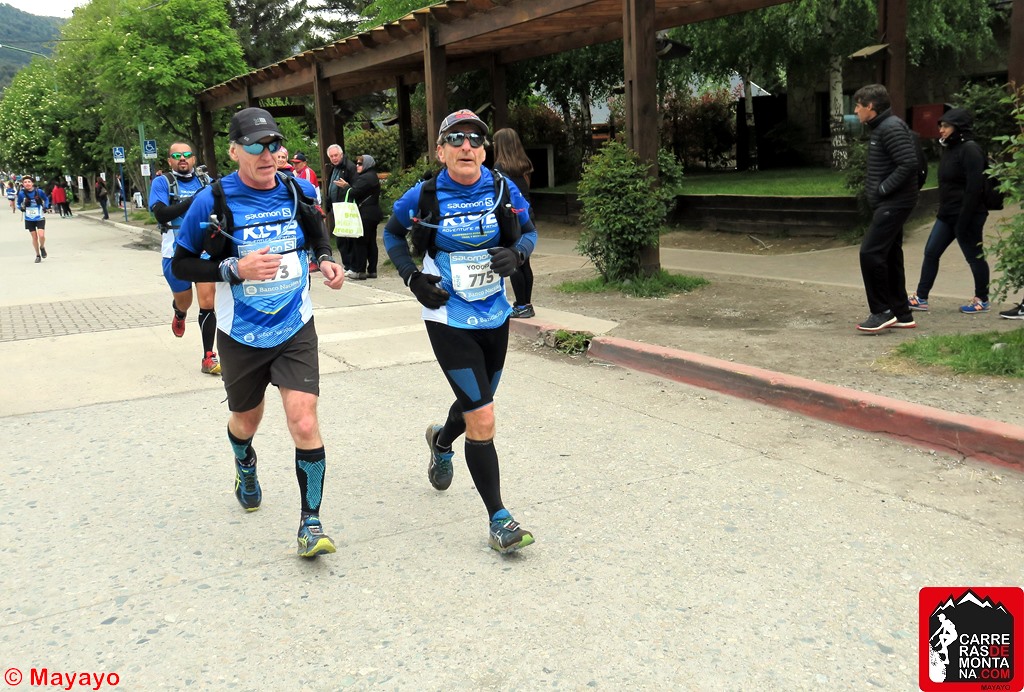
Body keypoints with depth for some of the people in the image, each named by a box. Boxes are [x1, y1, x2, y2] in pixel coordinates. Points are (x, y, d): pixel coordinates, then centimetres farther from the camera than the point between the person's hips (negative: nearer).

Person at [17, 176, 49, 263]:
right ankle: (38, 255, 24)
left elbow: (46, 199, 9)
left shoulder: (39, 192, -9)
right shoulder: (21, 194, -8)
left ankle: (42, 247, 17)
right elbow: (19, 204, 5)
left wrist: (45, 207, -5)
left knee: (41, 236, -16)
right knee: (34, 237, 7)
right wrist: (21, 208, -16)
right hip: (29, 219, 1)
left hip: (40, 218, -1)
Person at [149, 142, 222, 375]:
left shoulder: (206, 181, 5)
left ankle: (208, 357, -1)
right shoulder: (162, 183, -3)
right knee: (184, 301, 15)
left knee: (207, 302, -7)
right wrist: (192, 201, -27)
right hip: (176, 253, -1)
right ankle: (179, 314, 55)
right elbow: (161, 214, -17)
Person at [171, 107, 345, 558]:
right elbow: (181, 265, -7)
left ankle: (310, 523, -1)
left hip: (295, 330, 1)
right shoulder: (213, 201, -13)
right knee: (247, 421, 20)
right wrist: (235, 268, -23)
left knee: (304, 423, -14)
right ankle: (246, 471, 56)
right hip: (241, 335, 0)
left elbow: (317, 232, 18)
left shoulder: (298, 191, -4)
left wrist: (326, 260, -3)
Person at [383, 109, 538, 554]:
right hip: (449, 321, -4)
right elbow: (392, 234, 8)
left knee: (476, 407, 23)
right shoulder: (425, 196, -10)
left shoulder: (502, 190, -5)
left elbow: (529, 232, 7)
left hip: (495, 317, 4)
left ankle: (441, 441, 59)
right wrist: (413, 278, -7)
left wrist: (516, 253, -16)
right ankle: (499, 520, 2)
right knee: (482, 420, -10)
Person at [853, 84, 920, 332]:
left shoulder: (891, 128, -15)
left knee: (870, 252, -14)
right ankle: (901, 314, 18)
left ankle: (882, 312, -6)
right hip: (890, 203, 11)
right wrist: (878, 191, 9)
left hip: (894, 203, -11)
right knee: (890, 256, 12)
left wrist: (882, 189, -19)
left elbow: (909, 164, -23)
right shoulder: (880, 128, 17)